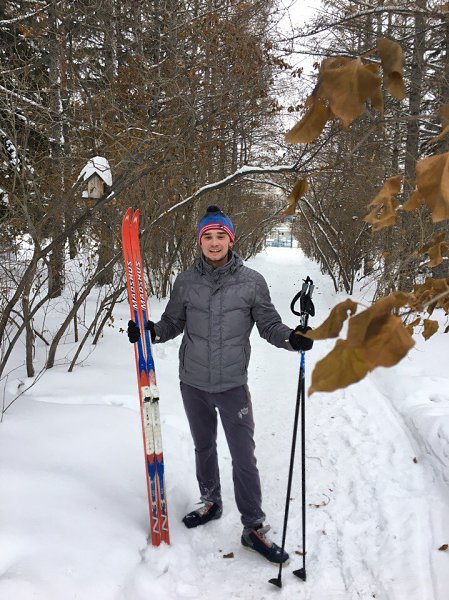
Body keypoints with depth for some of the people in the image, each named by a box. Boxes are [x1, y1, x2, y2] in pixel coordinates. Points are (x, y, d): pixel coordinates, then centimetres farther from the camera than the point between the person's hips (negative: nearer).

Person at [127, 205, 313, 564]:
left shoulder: (251, 282, -8)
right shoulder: (185, 282, -2)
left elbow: (269, 324, -2)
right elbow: (173, 323, 7)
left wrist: (291, 338, -21)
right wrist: (150, 331, -12)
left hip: (232, 384, -3)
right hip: (193, 383, 3)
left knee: (244, 457, 0)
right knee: (204, 448, 21)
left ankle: (254, 527, 17)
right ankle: (211, 503, 43)